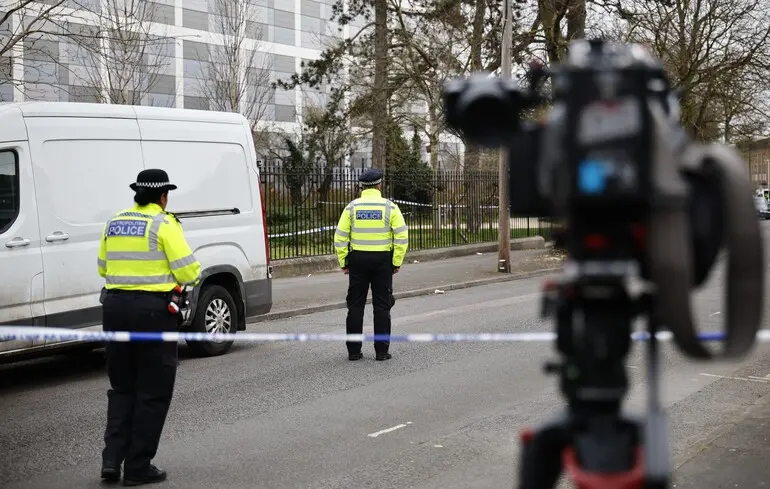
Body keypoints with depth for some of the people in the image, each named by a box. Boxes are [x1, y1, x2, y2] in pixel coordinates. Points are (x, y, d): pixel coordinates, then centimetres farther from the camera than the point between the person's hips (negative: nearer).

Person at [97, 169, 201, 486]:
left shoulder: (114, 224, 10)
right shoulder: (163, 224, -8)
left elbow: (103, 268, 17)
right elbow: (187, 271, -12)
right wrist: (194, 277, 10)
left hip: (115, 306, 6)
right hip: (153, 309, -6)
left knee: (122, 387, 19)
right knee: (153, 393, 5)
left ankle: (112, 458, 9)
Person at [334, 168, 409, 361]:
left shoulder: (352, 207, 0)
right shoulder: (390, 207, -2)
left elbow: (340, 238, -2)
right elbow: (402, 237, -6)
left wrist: (343, 262, 6)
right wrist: (397, 263, 1)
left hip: (357, 260, 1)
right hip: (383, 260, -1)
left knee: (355, 306, 7)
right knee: (382, 306, 6)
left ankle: (353, 350, 9)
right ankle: (381, 350, 6)